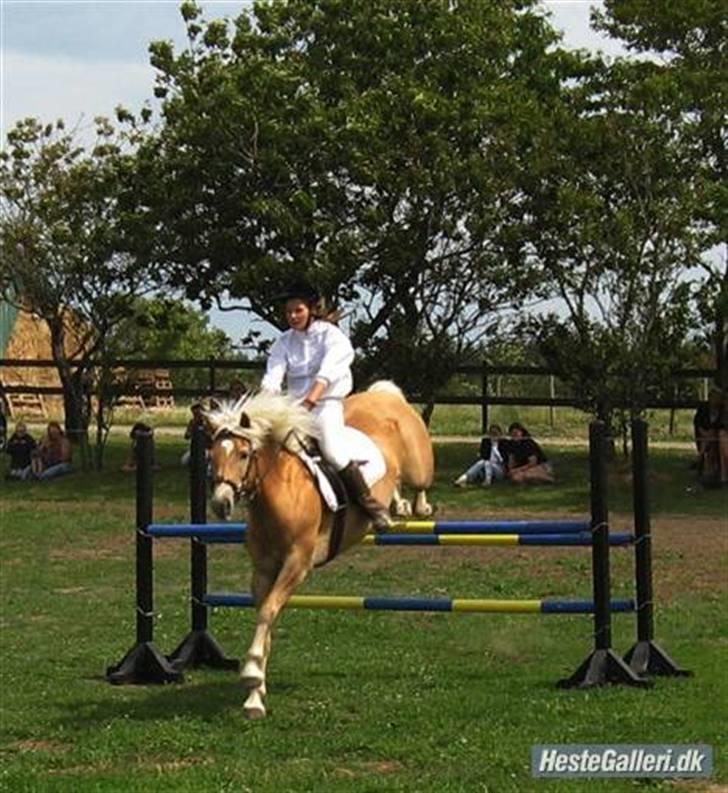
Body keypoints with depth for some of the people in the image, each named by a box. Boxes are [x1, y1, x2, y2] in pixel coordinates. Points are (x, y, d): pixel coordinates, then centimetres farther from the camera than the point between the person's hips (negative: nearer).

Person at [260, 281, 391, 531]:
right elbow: (272, 377, -3)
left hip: (327, 402, -5)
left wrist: (309, 401, -34)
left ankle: (370, 504, -14)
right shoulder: (284, 342, 9)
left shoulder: (331, 335, -4)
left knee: (332, 450, -26)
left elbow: (326, 375, -19)